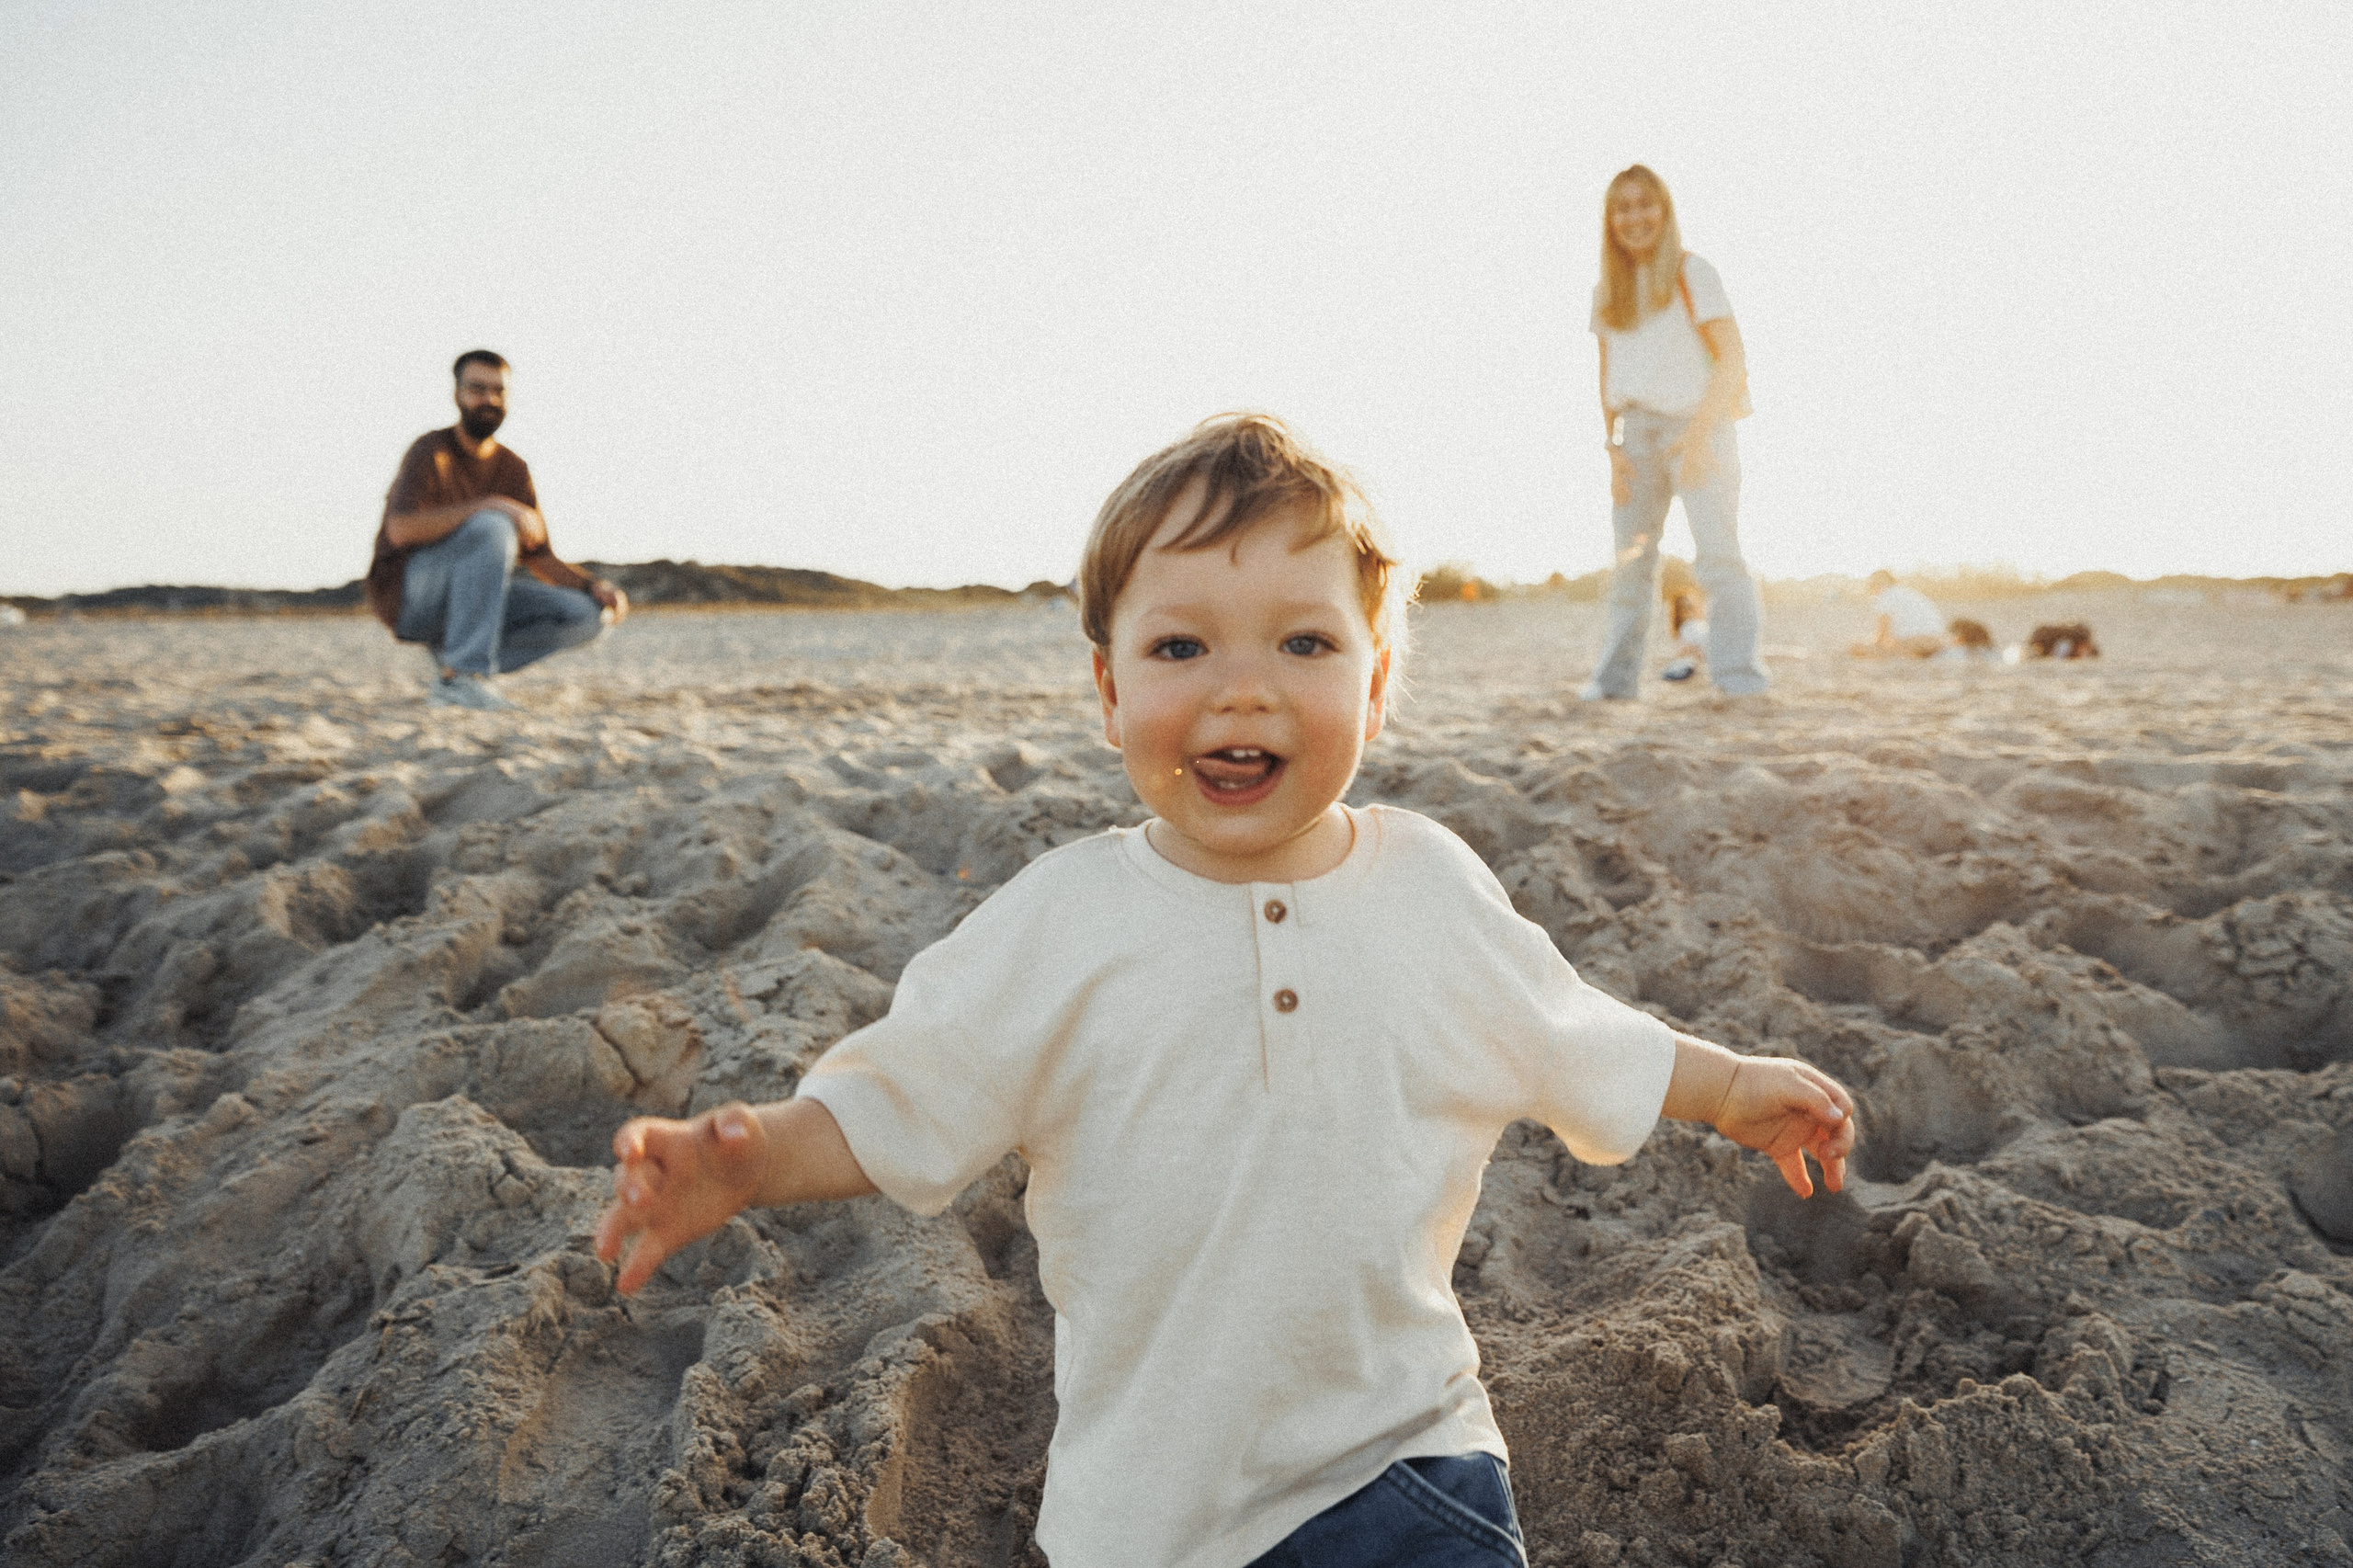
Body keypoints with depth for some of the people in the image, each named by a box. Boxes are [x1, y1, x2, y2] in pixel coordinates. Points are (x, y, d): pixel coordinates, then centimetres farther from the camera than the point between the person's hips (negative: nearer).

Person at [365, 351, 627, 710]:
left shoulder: (514, 468, 9)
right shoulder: (431, 451, -10)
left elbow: (539, 559, 11)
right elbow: (402, 529, -28)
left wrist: (594, 586, -7)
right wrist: (492, 505, -33)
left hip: (470, 598, 7)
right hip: (406, 594, -6)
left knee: (587, 616, -11)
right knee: (491, 528, -34)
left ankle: (449, 668, -10)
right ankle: (463, 674, -32)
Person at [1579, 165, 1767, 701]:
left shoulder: (1692, 275, -4)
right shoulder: (1607, 290, 11)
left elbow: (1732, 357, -10)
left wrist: (1700, 433, -19)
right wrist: (1612, 445, 2)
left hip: (1698, 422, -5)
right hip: (1637, 427, 5)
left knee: (1717, 548, -12)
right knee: (1630, 553, 3)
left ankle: (1737, 667, -8)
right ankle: (1615, 673, 6)